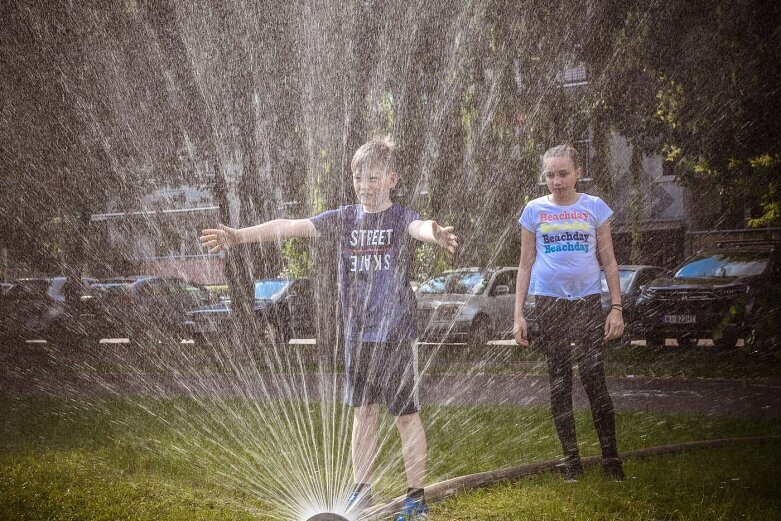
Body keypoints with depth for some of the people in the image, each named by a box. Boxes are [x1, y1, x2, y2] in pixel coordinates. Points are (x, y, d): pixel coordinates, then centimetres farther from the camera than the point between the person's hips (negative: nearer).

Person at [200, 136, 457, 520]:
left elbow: (420, 228, -32)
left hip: (397, 334, -4)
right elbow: (291, 226, -3)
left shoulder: (401, 219, -8)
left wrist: (436, 236, -56)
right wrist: (239, 236, -12)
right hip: (357, 334, 4)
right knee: (363, 413, 12)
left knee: (406, 415, 2)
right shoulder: (344, 219, 4)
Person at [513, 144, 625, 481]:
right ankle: (570, 457, 11)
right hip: (549, 302, 1)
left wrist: (616, 308, 1)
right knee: (559, 382, 4)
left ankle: (610, 457, 0)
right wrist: (519, 315, 3)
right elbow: (526, 265, 8)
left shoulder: (594, 207, 4)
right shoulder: (535, 210, 5)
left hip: (587, 301, -1)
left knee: (594, 379, -8)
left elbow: (608, 262, 8)